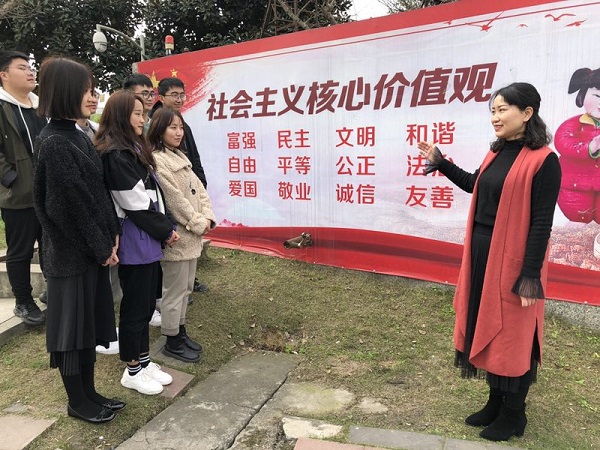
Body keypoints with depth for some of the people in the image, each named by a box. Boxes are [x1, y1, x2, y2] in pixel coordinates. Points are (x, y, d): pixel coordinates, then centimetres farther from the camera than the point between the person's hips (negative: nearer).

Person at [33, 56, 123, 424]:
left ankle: (89, 393, 32)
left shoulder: (77, 137, 10)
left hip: (93, 248, 9)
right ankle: (77, 402, 25)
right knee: (72, 325, 7)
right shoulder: (54, 143, -18)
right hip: (72, 251, -8)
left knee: (91, 321, 16)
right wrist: (102, 248, -11)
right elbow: (73, 204, -19)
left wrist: (112, 237, 4)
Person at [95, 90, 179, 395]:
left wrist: (163, 229, 4)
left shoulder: (133, 148, 13)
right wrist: (166, 230, -8)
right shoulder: (115, 155, -17)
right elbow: (136, 204, -18)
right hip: (134, 241, -9)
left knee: (146, 303, 17)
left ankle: (144, 360, 31)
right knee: (136, 306, 4)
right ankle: (133, 371, 21)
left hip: (147, 239, 9)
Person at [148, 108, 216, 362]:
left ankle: (181, 332, 32)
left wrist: (207, 218, -3)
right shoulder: (156, 161, -15)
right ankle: (172, 342, 16)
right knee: (175, 290, 2)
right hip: (176, 236, -9)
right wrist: (198, 224, -14)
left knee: (185, 287, 18)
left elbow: (199, 189, 10)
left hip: (191, 235, 9)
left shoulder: (181, 157, 14)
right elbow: (175, 199, -19)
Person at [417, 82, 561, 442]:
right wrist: (440, 163, 19)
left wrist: (530, 275, -17)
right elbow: (476, 187, 24)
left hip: (513, 257, -8)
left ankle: (514, 414, 26)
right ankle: (496, 403, 34)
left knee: (512, 334, 6)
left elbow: (542, 222, -16)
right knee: (488, 327, 16)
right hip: (483, 252, 8)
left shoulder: (543, 159, -14)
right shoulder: (497, 152, 9)